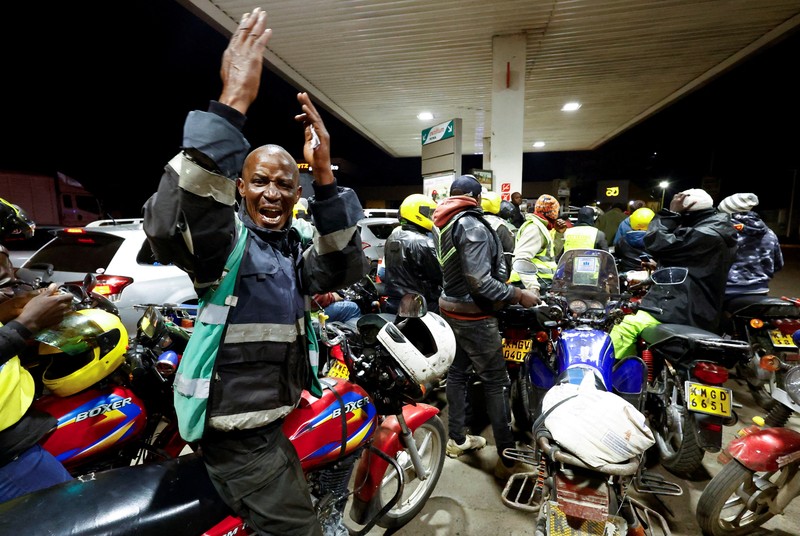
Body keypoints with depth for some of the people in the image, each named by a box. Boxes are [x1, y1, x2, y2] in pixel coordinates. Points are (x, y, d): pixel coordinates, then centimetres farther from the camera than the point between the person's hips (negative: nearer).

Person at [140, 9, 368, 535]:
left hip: (280, 416, 8)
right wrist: (231, 106, -40)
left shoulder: (295, 248, 6)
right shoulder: (227, 236, -13)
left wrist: (325, 176, -22)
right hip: (238, 431, -7)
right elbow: (169, 226, -35)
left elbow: (345, 269, -12)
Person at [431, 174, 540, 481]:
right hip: (474, 315, -9)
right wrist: (519, 295, -18)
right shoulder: (473, 226, -20)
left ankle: (456, 439, 31)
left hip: (450, 308, 9)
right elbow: (480, 282, -27)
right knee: (496, 382, 0)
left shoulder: (442, 223, 6)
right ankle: (508, 460, 9)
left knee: (457, 371, 17)